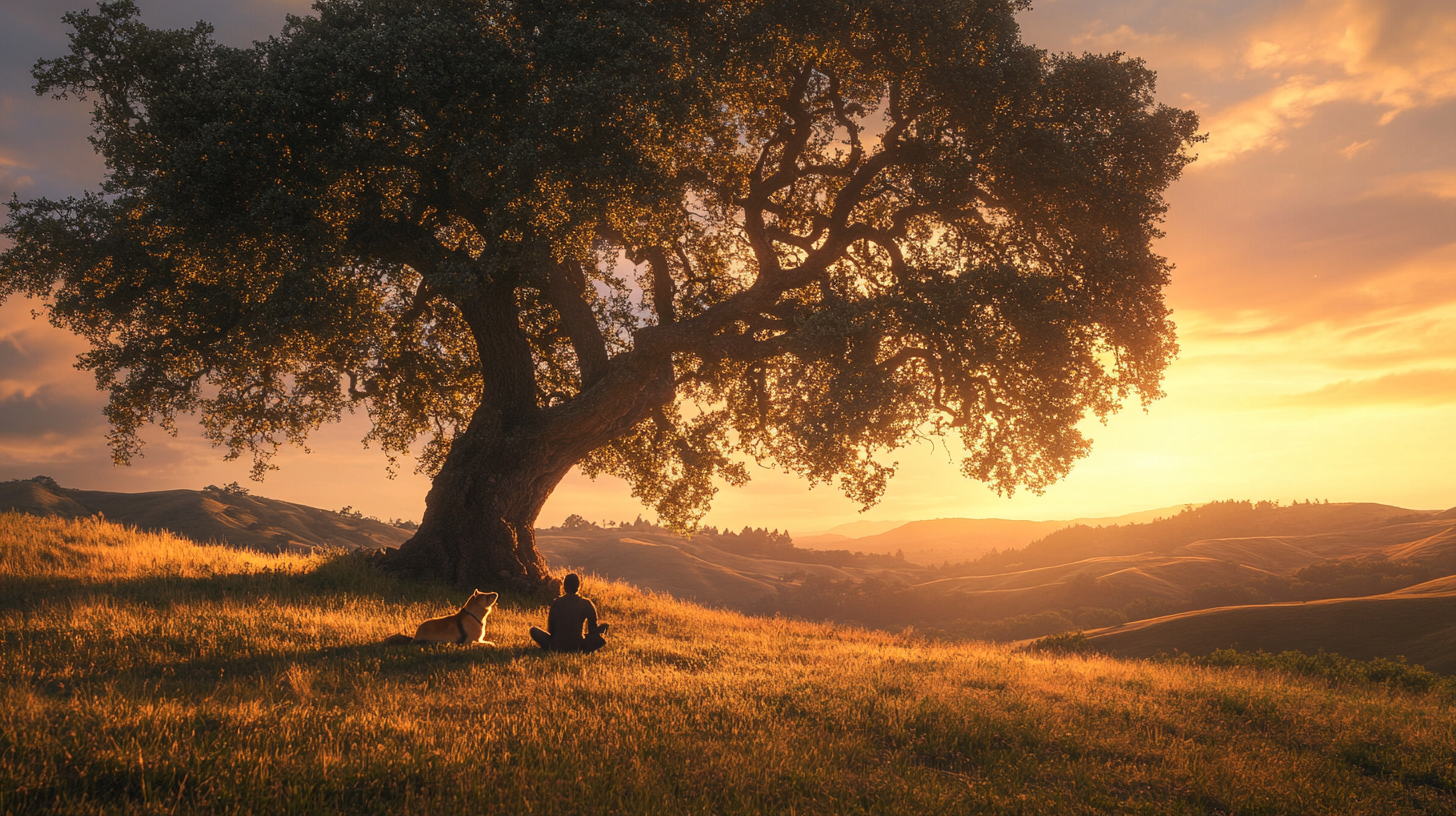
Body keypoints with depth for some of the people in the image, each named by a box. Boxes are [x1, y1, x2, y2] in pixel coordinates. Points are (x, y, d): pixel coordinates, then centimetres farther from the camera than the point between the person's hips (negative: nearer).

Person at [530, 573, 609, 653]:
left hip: (556, 647, 1)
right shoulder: (586, 604, -1)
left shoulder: (556, 603, -1)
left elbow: (550, 631, 3)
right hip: (578, 648, -1)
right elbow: (593, 630, 3)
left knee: (534, 629, 21)